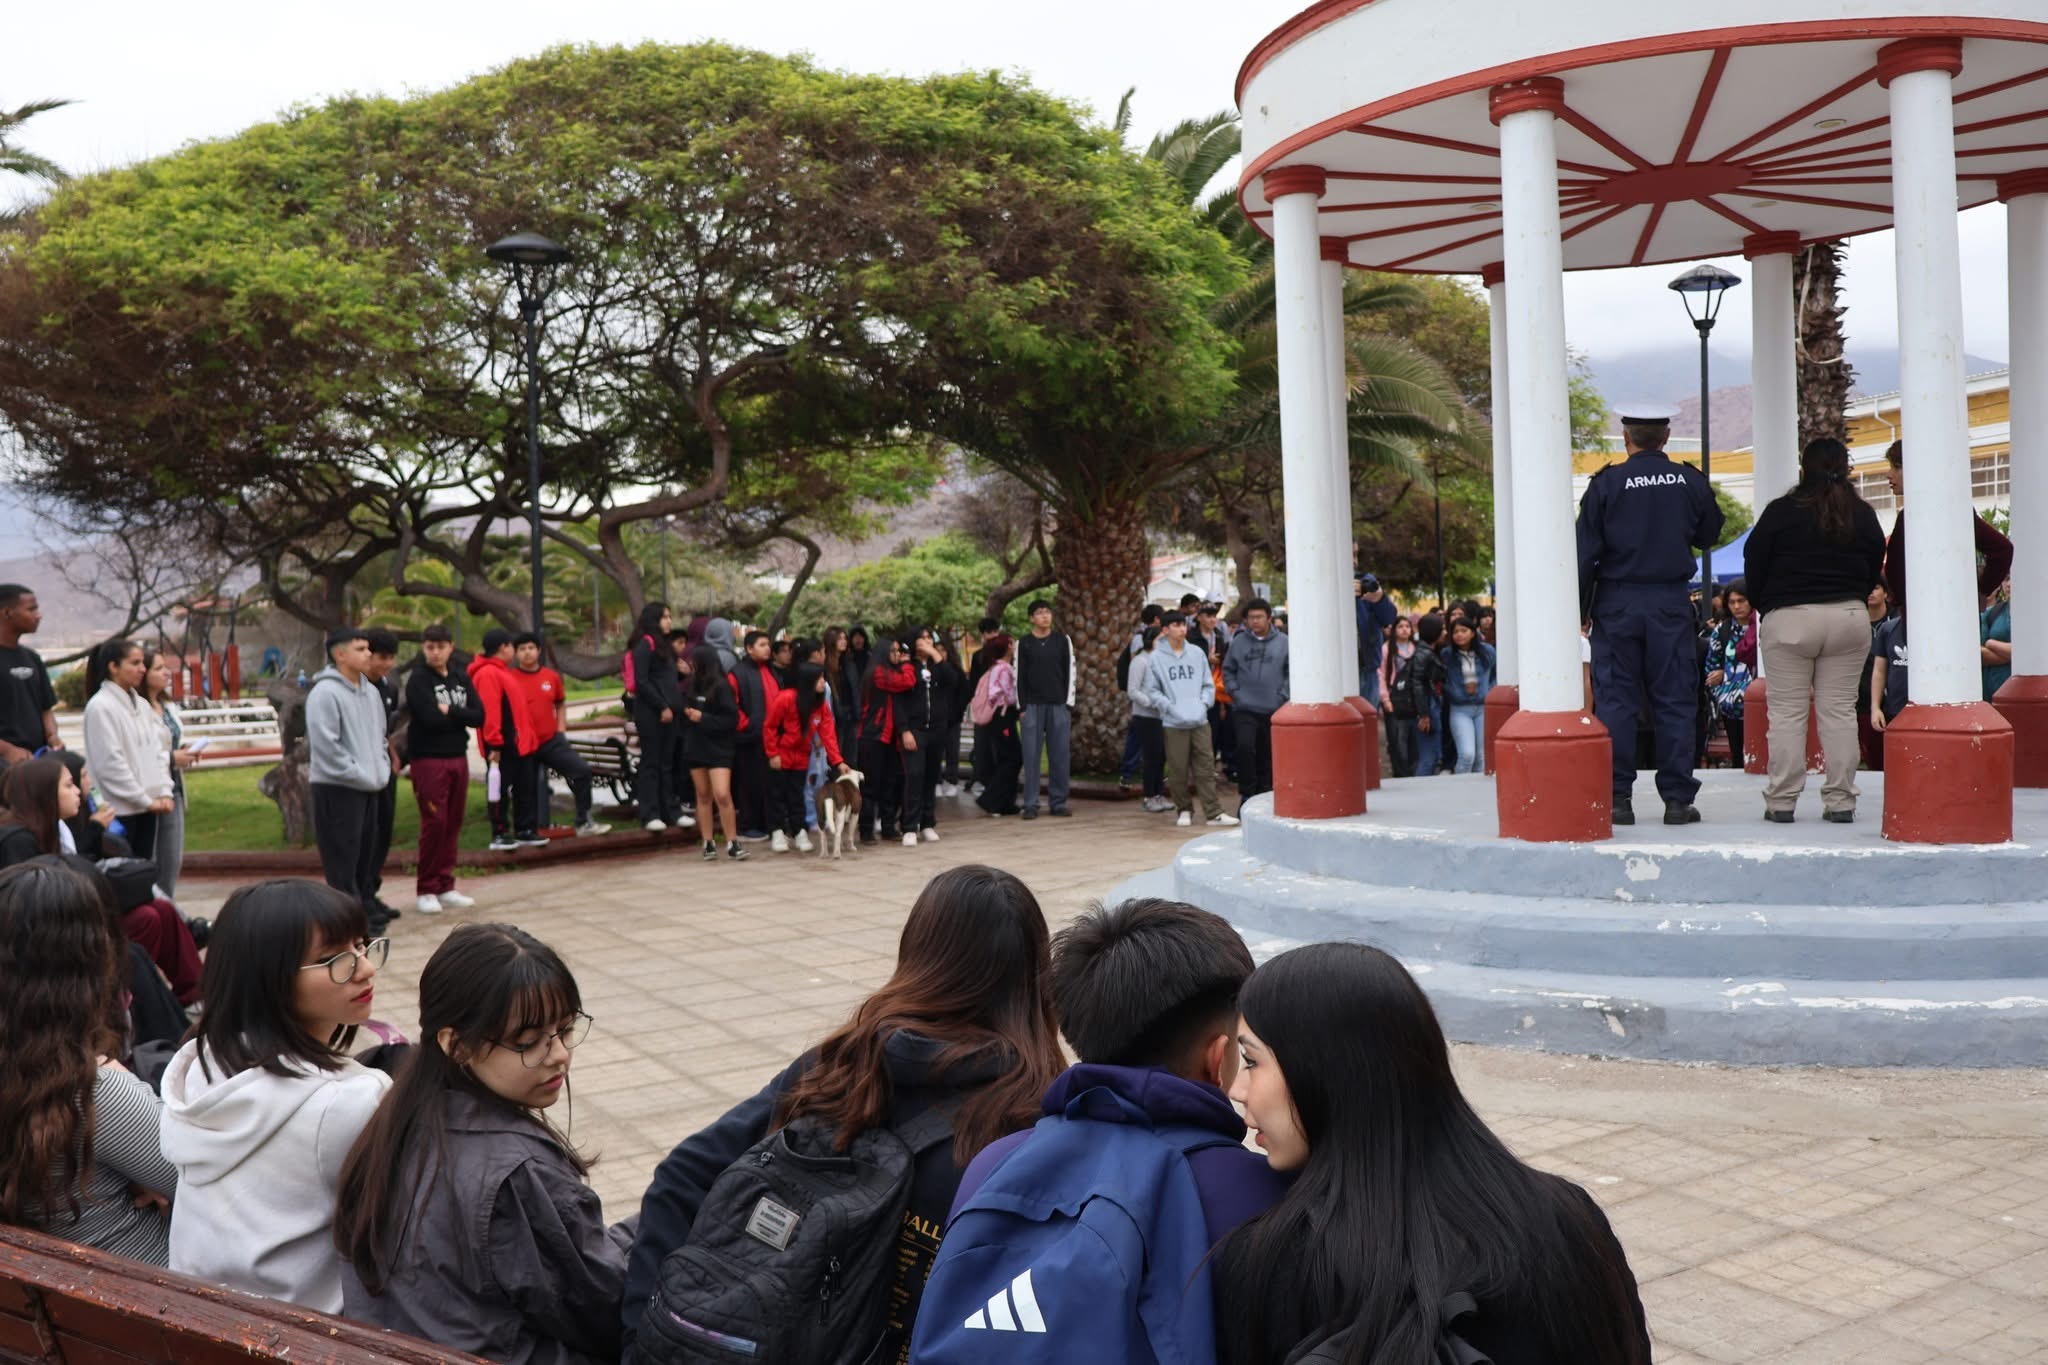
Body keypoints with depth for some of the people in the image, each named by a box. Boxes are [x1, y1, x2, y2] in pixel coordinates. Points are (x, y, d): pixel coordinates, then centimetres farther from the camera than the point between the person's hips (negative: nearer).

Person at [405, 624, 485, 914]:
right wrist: (461, 716, -4)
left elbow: (479, 716, 1)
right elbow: (431, 718, -18)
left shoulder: (461, 680, 12)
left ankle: (445, 886, 15)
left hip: (458, 758, 6)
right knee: (434, 823, -7)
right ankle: (426, 890, 2)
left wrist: (450, 711, -12)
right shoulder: (418, 680, -5)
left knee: (453, 823, 7)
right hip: (428, 760, -6)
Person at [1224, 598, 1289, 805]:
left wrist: (1282, 696, -5)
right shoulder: (1239, 642, 3)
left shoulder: (1283, 642, 1)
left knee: (1269, 756, 8)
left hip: (1273, 710, 1)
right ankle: (1247, 794, -5)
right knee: (1245, 747, -17)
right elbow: (1228, 670, 10)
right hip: (1245, 709, -1)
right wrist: (1235, 692, -2)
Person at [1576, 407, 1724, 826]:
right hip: (1671, 603, 1)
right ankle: (1677, 798, 6)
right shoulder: (1691, 481, 1)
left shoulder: (1606, 484, -5)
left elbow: (1585, 552, -5)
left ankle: (1617, 798, 3)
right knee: (1675, 701, 5)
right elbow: (1709, 534, 16)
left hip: (1617, 604, -1)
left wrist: (1579, 609, 1)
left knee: (1615, 701, 3)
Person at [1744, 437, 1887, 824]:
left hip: (1788, 620, -3)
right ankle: (1840, 801, 6)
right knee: (1840, 711, 5)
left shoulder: (1781, 512, -4)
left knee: (1786, 711, 0)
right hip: (1850, 618, 3)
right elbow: (1875, 570, 15)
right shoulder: (1864, 515, 7)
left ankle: (1781, 802, 0)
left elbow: (1753, 566, 0)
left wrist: (1765, 606, 15)